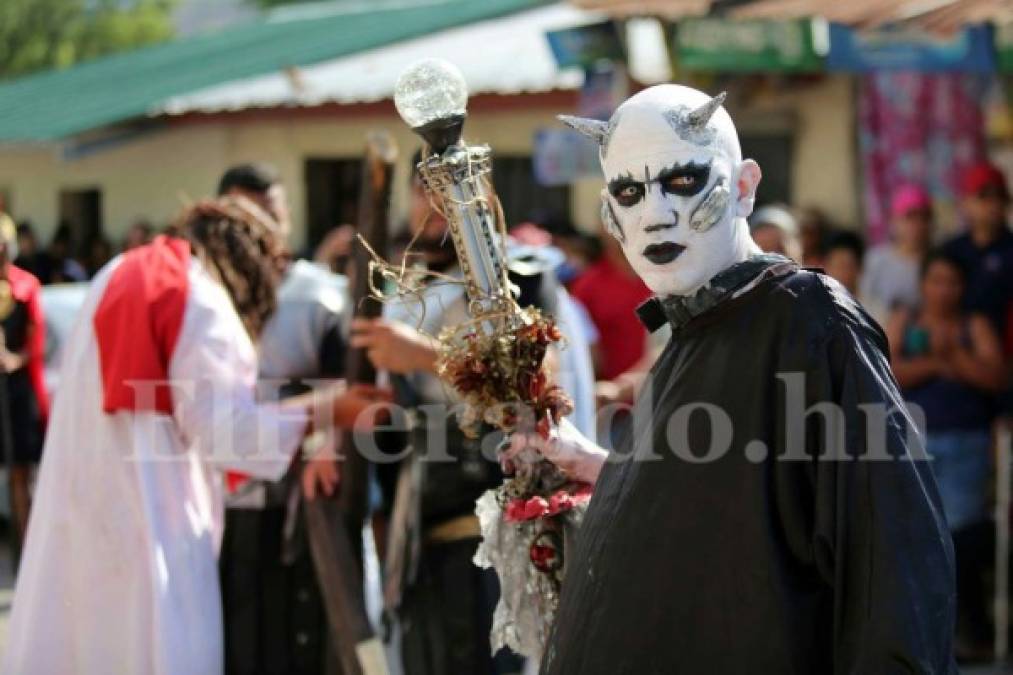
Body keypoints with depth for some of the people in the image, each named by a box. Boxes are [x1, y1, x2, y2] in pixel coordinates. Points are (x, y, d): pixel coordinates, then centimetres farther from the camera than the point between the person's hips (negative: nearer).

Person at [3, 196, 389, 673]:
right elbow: (223, 429, -15)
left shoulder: (115, 276, 16)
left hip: (76, 494, 8)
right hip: (148, 509, -8)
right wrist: (328, 412, -11)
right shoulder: (204, 304, -10)